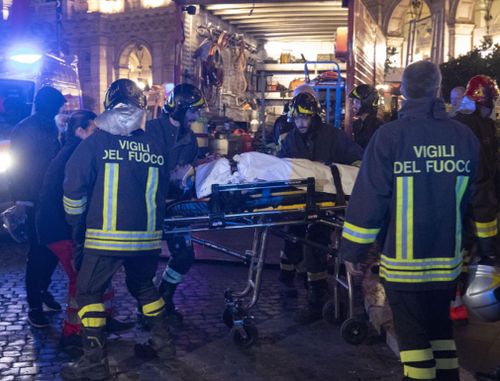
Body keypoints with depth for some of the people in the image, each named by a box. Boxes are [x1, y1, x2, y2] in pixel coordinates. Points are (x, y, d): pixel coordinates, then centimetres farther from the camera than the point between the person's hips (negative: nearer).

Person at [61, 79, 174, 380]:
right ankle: (162, 341, 30)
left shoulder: (96, 143, -6)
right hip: (149, 236, 5)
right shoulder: (156, 146, 5)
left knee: (89, 291, 8)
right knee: (143, 285, 24)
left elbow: (74, 186, -6)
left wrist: (75, 220, 11)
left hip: (107, 237, -4)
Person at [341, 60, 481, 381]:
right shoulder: (466, 137, 2)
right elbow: (477, 199, 10)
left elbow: (368, 198, -13)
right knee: (441, 329, 22)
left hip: (403, 261, -4)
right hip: (448, 259, 4)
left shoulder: (390, 135, -11)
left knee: (414, 336, 6)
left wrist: (353, 250, -5)